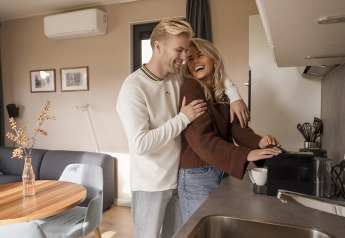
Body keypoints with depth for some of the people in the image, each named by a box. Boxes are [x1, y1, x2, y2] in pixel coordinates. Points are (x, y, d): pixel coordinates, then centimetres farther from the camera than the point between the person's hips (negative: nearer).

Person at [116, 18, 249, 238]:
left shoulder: (178, 77, -1)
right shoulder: (134, 87, -20)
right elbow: (140, 144, -27)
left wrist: (235, 97, -1)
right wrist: (183, 118, -23)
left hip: (178, 178, 6)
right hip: (151, 186, -6)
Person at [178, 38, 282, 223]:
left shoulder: (222, 92, 8)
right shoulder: (190, 90, -14)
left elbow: (235, 126, -3)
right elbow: (201, 139, -23)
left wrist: (258, 142, -23)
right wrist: (246, 155, -31)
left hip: (221, 171, 7)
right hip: (197, 175, -7)